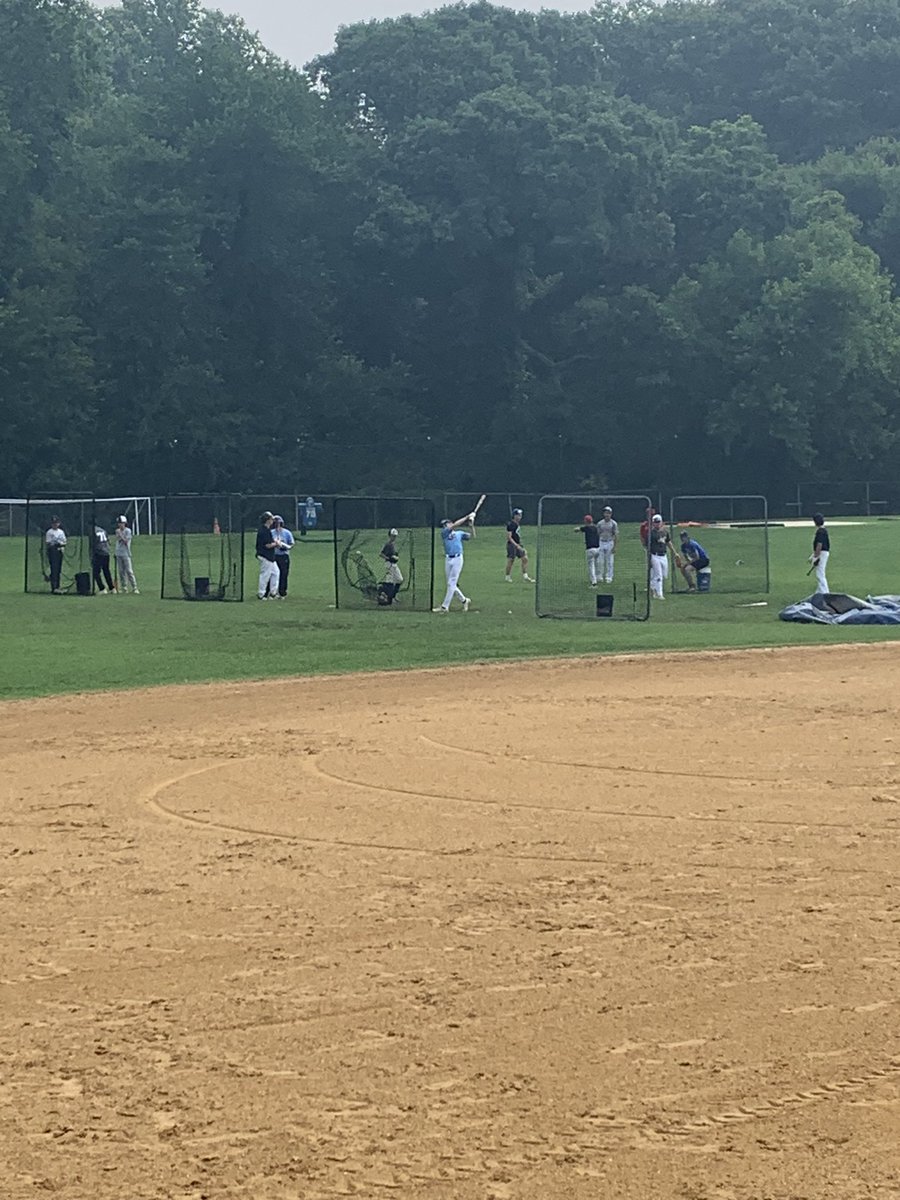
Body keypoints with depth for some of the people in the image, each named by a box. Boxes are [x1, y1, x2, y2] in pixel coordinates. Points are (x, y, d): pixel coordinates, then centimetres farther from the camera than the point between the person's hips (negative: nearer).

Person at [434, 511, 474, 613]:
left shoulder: (459, 533, 10)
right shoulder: (444, 533, 6)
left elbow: (472, 535, 5)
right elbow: (455, 525, -4)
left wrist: (471, 525, -11)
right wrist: (467, 517, -3)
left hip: (457, 559, -3)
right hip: (448, 559, 3)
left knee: (451, 583, -7)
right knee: (451, 584, 8)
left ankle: (445, 606, -8)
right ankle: (464, 600, 25)